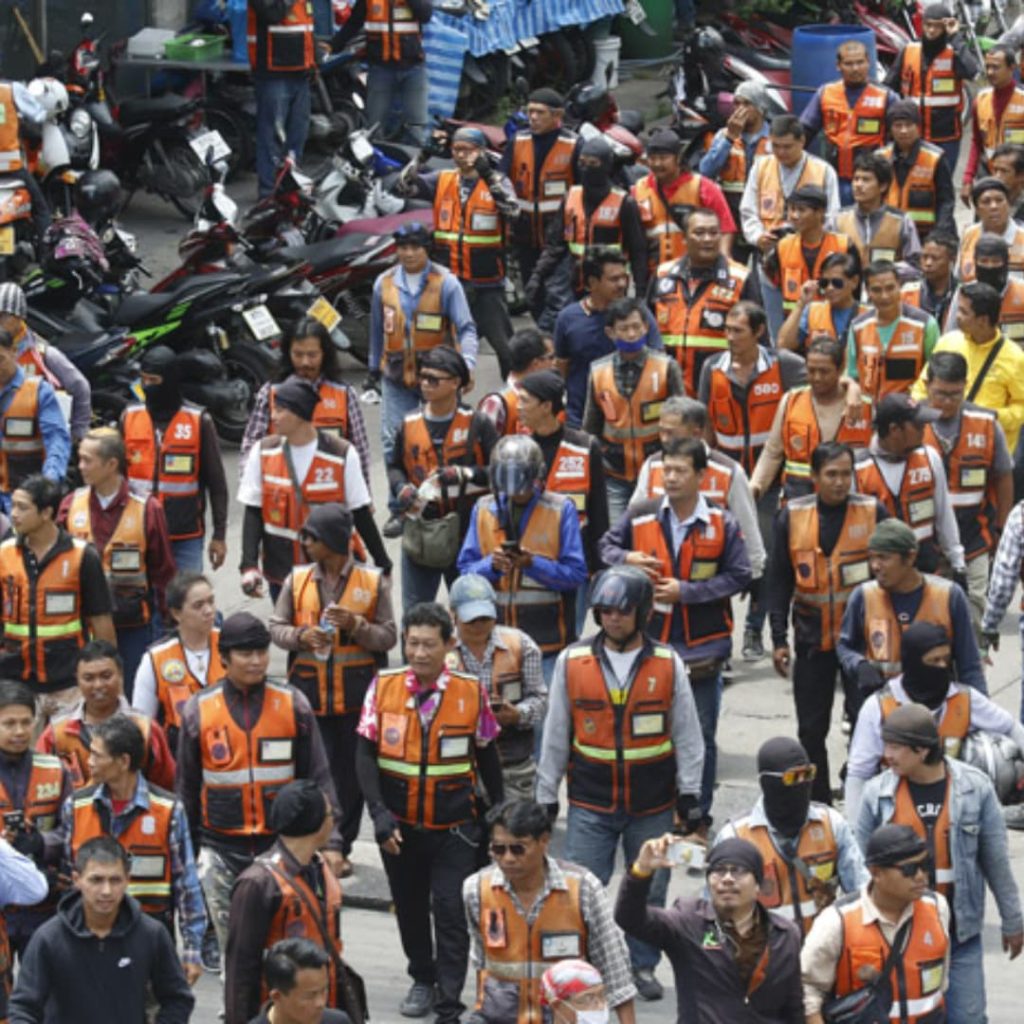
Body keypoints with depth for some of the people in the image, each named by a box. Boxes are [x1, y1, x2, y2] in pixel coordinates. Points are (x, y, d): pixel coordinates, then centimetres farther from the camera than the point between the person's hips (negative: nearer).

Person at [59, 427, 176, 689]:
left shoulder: (147, 509, -9)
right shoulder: (71, 505, -1)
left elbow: (163, 570, -2)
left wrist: (166, 616, 0)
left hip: (133, 625, -3)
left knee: (135, 695, 5)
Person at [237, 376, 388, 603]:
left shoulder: (342, 455, -8)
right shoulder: (263, 453, -1)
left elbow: (360, 514, 0)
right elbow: (253, 513, 1)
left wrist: (383, 564, 3)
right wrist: (249, 566, -9)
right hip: (280, 574, 2)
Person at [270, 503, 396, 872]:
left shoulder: (373, 582, -1)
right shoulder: (297, 579, 4)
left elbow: (389, 637, 0)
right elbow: (276, 628, 7)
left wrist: (356, 625, -17)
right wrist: (301, 636, -13)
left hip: (355, 694, -1)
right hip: (308, 691, 1)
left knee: (351, 772, 6)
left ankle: (341, 847, 17)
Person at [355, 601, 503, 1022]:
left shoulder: (471, 692, -7)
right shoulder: (383, 687, -7)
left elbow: (486, 755, 4)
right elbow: (365, 754, -6)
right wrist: (379, 813, -16)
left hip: (454, 825, -2)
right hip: (400, 824, 2)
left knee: (451, 911, -8)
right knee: (410, 907, 17)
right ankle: (422, 980, 38)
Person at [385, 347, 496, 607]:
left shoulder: (476, 424, -5)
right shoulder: (410, 425, 4)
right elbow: (395, 467, 16)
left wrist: (464, 475, -18)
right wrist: (402, 489, -4)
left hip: (467, 532, -2)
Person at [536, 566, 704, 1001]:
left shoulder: (667, 664, -2)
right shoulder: (572, 662, -1)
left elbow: (687, 735, 4)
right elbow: (555, 735, 5)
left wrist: (689, 793, 1)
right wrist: (545, 796, 6)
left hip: (653, 803, 0)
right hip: (590, 805, 0)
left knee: (650, 888, 9)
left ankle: (642, 965, 23)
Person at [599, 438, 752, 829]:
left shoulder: (721, 524, -6)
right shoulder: (641, 516, -2)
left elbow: (739, 576, -6)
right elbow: (607, 547, 11)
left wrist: (686, 591, -15)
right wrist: (625, 558, -13)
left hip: (701, 648, -1)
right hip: (648, 643, 1)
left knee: (700, 738, 9)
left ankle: (697, 817, 20)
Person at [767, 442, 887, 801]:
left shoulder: (873, 513, -4)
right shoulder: (791, 516, -2)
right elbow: (779, 580, 3)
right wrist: (779, 639, -1)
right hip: (812, 638, 2)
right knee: (811, 729, 8)